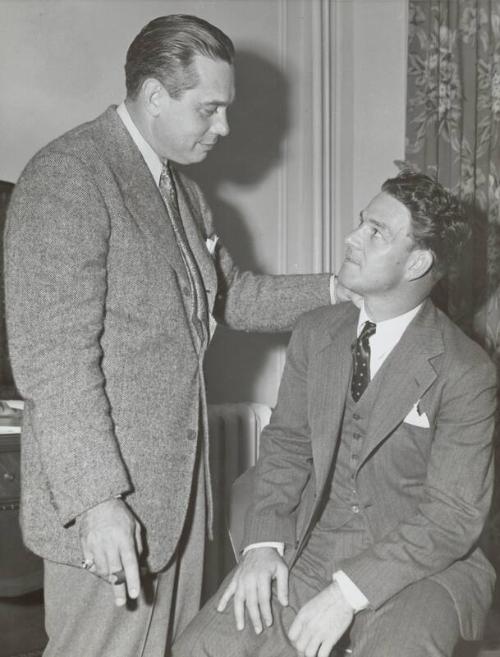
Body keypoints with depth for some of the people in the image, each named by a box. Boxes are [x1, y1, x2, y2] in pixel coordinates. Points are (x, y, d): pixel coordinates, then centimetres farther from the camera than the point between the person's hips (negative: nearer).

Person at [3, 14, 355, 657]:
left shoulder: (182, 192, 15)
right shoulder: (66, 176, -14)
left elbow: (231, 295, 22)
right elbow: (54, 359, -19)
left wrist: (338, 289, 9)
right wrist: (97, 500, -22)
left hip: (178, 483, 8)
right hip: (112, 504, -8)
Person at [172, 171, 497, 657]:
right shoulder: (314, 333, 4)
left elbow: (452, 516, -13)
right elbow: (286, 442, 8)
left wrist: (348, 592, -20)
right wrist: (263, 543, -8)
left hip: (421, 565, -3)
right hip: (310, 548, 4)